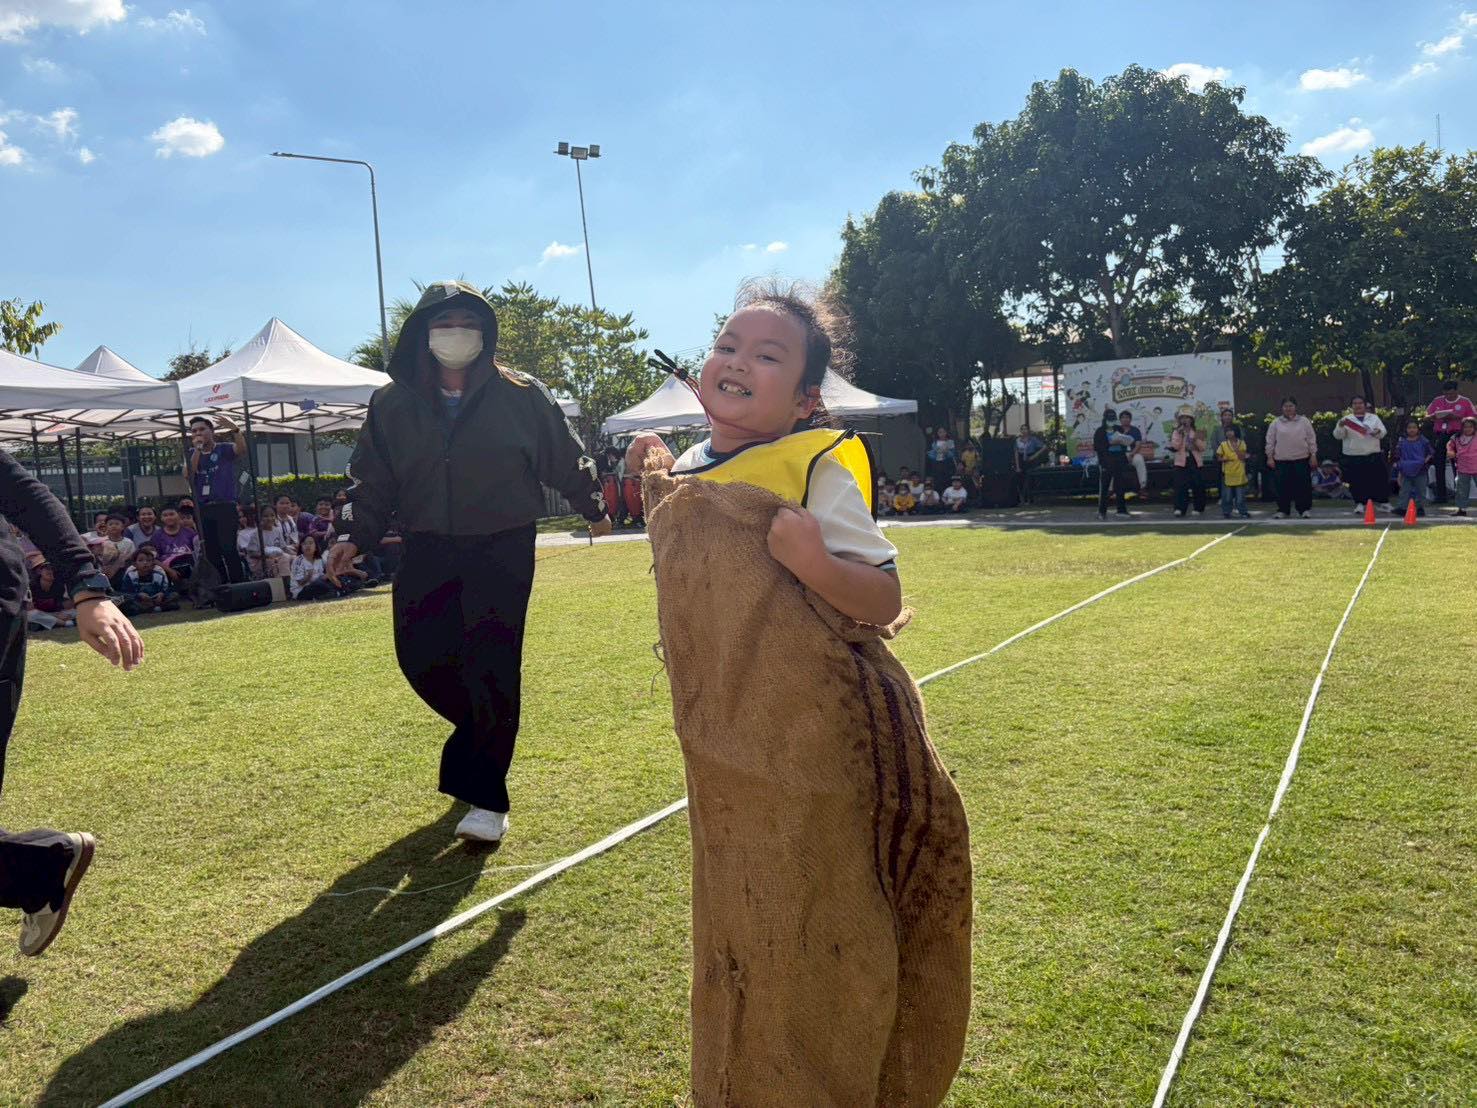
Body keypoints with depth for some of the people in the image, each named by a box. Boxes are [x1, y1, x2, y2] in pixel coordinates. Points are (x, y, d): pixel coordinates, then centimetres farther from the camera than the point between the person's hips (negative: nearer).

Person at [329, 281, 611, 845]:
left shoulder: (522, 395, -2)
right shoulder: (393, 404, 4)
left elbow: (566, 458, 10)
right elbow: (373, 480, 10)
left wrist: (593, 508, 18)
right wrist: (357, 535, -1)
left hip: (504, 550, -3)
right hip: (427, 552, 3)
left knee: (493, 666, -7)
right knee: (420, 657, 1)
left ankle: (487, 797, 3)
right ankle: (484, 730, 32)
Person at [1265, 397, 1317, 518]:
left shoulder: (1304, 421, 6)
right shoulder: (1276, 423, 5)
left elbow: (1311, 439, 6)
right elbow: (1270, 441, 7)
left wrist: (1313, 455, 1)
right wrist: (1270, 457, 2)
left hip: (1302, 459, 0)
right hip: (1282, 460, 0)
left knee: (1303, 485, 1)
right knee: (1283, 486, 1)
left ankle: (1304, 510, 9)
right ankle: (1283, 511, 10)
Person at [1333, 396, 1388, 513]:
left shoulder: (1374, 418, 10)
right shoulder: (1346, 419, 4)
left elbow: (1383, 432, 3)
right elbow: (1337, 435, -4)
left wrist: (1377, 431, -20)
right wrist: (1341, 426, -23)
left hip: (1373, 455, 2)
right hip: (1353, 456, -1)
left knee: (1379, 479, 5)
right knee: (1357, 481, -2)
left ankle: (1383, 501, 20)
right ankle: (1359, 503, 10)